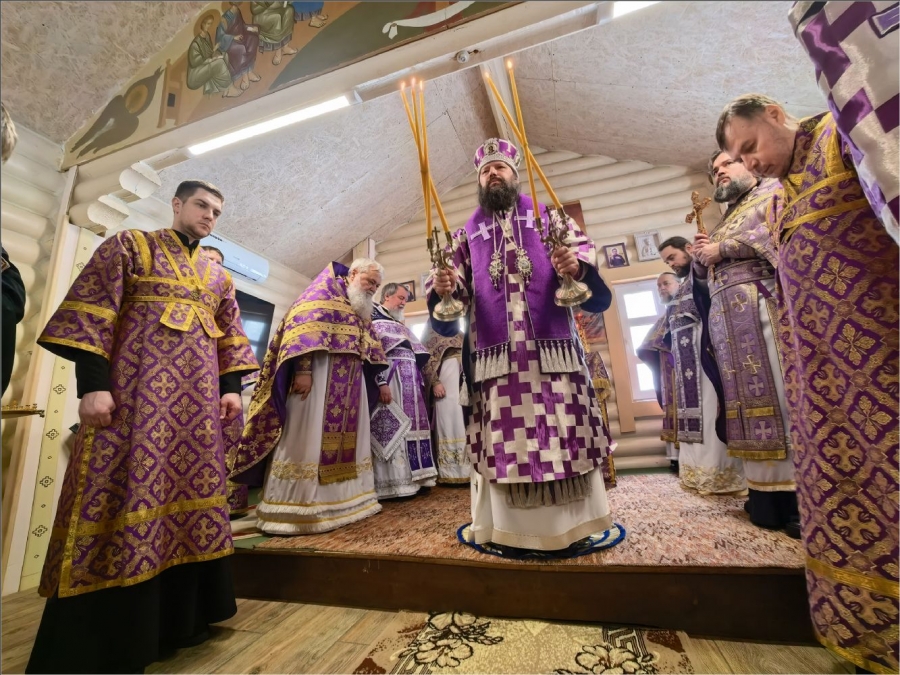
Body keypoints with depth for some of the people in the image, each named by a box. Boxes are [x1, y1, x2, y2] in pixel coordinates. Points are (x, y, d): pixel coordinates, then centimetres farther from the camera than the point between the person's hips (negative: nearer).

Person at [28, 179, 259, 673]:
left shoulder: (218, 275, 20)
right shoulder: (131, 245, 7)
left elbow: (230, 335, 17)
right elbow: (91, 309, -3)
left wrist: (230, 387, 6)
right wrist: (92, 383, -13)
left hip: (198, 396, 5)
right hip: (137, 390, -4)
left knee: (189, 490, 6)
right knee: (124, 491, -5)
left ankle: (178, 616, 21)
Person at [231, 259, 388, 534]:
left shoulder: (363, 310, 23)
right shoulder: (327, 285, -1)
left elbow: (371, 348, 24)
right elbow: (305, 323, -14)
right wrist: (303, 368, -24)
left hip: (350, 380, 9)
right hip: (319, 372, -8)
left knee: (344, 436, 9)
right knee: (308, 437, -7)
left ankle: (342, 499, 19)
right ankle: (292, 509, 2)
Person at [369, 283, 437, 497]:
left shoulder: (400, 324, 25)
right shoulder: (373, 317, 0)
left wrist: (417, 380, 15)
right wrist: (381, 383, -23)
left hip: (409, 382, 8)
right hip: (390, 379, -8)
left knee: (411, 425, 7)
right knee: (392, 426, -8)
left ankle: (412, 477, 13)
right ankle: (395, 483, -2)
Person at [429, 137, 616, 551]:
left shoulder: (549, 217, 17)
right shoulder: (467, 234, 19)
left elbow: (585, 256, 6)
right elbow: (457, 290, 9)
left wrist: (578, 268, -18)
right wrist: (442, 288, -15)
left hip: (551, 349, 0)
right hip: (495, 356, 1)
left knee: (563, 431, 2)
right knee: (503, 438, 2)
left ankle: (574, 521, 17)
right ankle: (508, 527, 14)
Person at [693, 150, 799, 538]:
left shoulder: (774, 192, 13)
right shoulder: (723, 224, 30)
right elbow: (704, 281, 26)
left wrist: (722, 249, -4)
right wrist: (700, 257, 6)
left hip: (764, 307, -6)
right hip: (726, 321, 6)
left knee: (785, 395, -10)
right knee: (748, 400, 2)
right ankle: (769, 492, 7)